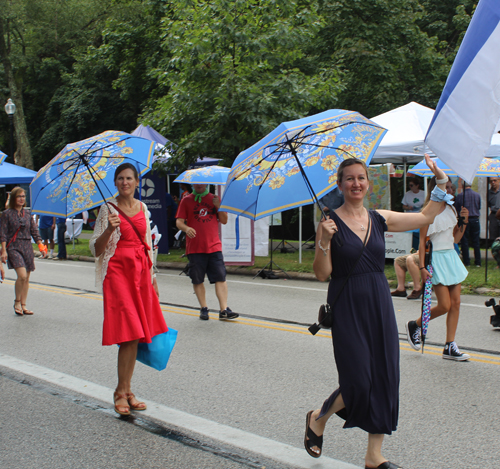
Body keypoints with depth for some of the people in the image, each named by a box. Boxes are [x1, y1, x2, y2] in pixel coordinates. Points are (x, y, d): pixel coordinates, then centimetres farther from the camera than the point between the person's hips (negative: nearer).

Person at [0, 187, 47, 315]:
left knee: (26, 278, 5)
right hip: (14, 247, -5)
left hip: (27, 247, 5)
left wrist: (41, 246, 4)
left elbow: (34, 231, 13)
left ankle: (23, 305, 15)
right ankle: (17, 302, 0)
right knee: (22, 275, -19)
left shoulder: (28, 214, 11)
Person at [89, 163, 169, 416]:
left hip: (140, 271, 5)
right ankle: (121, 393, 1)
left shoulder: (142, 208, 13)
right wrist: (109, 229, -22)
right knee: (129, 334, -11)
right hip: (118, 271, -5)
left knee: (137, 334, 4)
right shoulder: (108, 209, -2)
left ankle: (127, 391, 13)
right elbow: (96, 249, -4)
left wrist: (152, 278, 17)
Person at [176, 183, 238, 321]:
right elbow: (179, 222, 1)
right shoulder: (186, 200, 7)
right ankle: (203, 308, 16)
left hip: (214, 246, 1)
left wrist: (218, 206, -6)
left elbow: (224, 221, 10)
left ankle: (224, 309, -6)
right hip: (195, 247, -1)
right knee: (197, 280, 4)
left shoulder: (214, 199, 11)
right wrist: (186, 228, -21)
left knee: (221, 278, -6)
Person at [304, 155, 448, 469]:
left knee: (386, 379, 4)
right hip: (347, 308, -5)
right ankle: (317, 419, 21)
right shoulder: (331, 223, -6)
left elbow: (427, 216, 18)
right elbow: (322, 274, -9)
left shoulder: (380, 219, 8)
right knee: (358, 383, -9)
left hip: (380, 304, 5)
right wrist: (324, 241, -24)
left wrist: (441, 181, 13)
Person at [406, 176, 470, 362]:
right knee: (444, 306, -8)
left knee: (455, 303, 2)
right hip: (436, 258, -7)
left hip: (451, 256, 7)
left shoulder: (451, 209, 11)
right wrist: (422, 267, -17)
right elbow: (422, 241, -11)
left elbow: (455, 238, 15)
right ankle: (414, 325, 16)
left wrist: (464, 222, 1)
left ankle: (450, 347, 7)